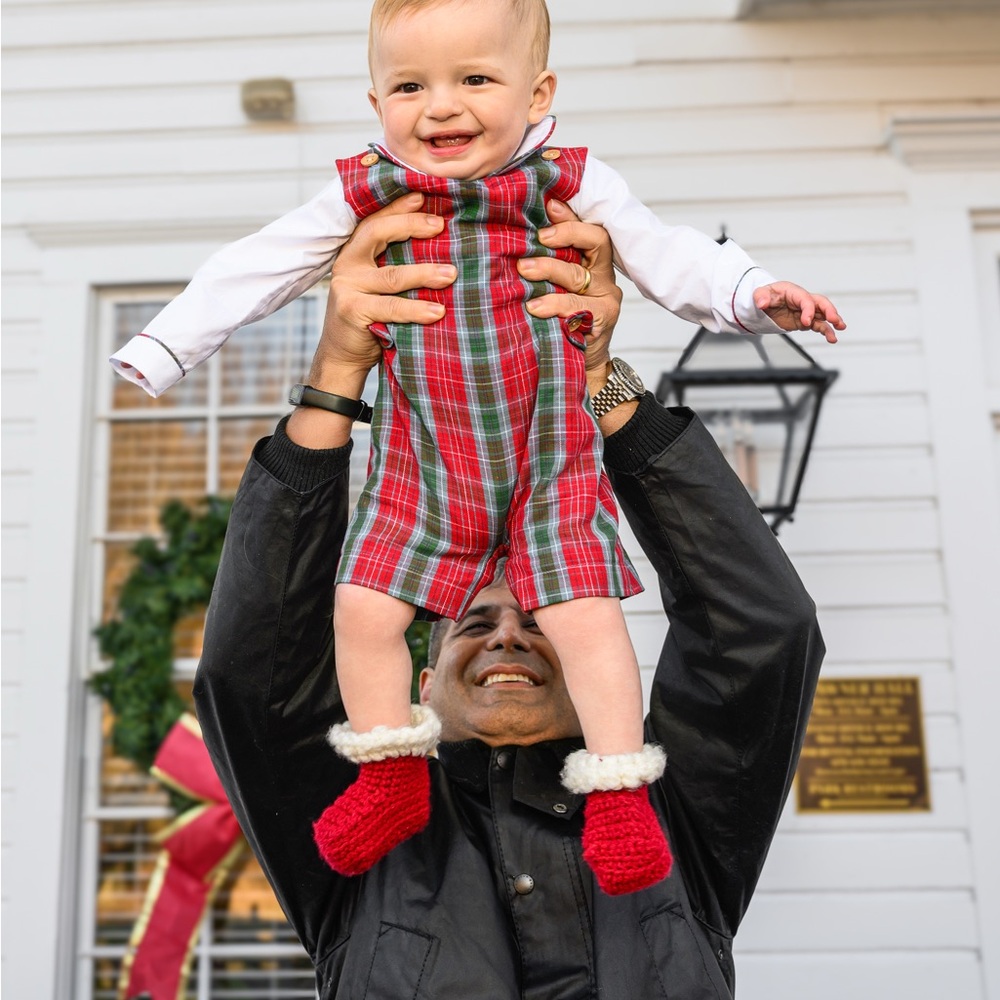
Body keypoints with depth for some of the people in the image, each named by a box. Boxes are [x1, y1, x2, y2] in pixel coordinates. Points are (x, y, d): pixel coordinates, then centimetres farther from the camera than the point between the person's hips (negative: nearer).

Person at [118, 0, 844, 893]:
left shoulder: (570, 186, -5)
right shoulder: (367, 196, -1)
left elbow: (666, 256, 2)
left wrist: (752, 292, -14)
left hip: (549, 461, -2)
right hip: (421, 467, 2)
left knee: (585, 617, -11)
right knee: (364, 609, -2)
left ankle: (619, 795, 6)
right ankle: (392, 780, 19)